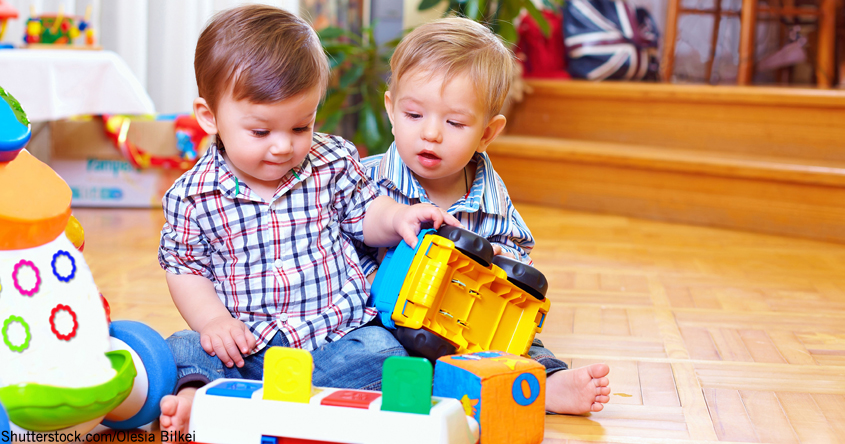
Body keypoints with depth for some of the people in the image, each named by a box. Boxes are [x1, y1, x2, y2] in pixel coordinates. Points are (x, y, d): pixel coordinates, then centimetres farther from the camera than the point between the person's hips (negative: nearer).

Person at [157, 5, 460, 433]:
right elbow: (186, 269, 6)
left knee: (382, 354, -28)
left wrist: (399, 217, -9)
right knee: (185, 350, -22)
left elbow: (364, 214, 14)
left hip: (338, 332, 0)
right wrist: (213, 320, -12)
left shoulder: (333, 162, 1)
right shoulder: (191, 197, -3)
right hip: (244, 344, 0)